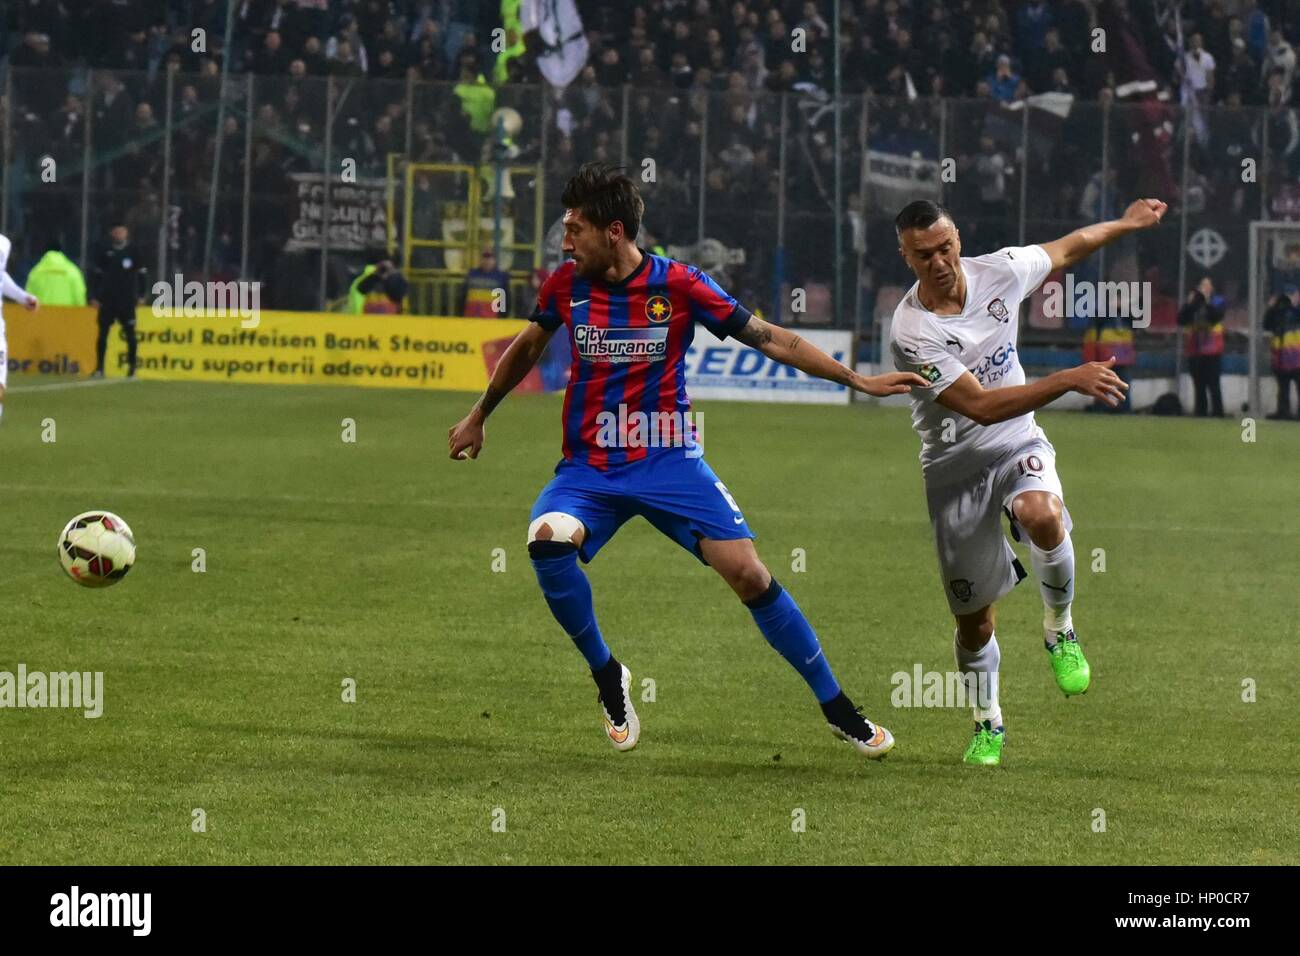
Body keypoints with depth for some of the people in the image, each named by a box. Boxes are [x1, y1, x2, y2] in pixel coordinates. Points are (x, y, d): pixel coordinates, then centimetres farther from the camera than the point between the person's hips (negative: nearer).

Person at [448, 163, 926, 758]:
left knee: (749, 574, -12)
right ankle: (606, 677, -6)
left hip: (669, 462, -2)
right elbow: (527, 347, 19)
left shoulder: (678, 285, -10)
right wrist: (478, 416, 27)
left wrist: (857, 380, -8)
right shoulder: (567, 284, -1)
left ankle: (837, 710, 4)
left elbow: (770, 339, -4)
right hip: (589, 466, 2)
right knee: (548, 540, -29)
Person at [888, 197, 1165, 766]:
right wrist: (1070, 381, -32)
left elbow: (1069, 248, 14)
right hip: (955, 466, -2)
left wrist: (1127, 223, 27)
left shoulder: (998, 272, -8)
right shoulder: (910, 332, -23)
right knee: (973, 617, 4)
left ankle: (1059, 628, -7)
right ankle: (987, 724, 30)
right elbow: (980, 405, -27)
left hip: (1018, 444, 2)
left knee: (1042, 517, -34)